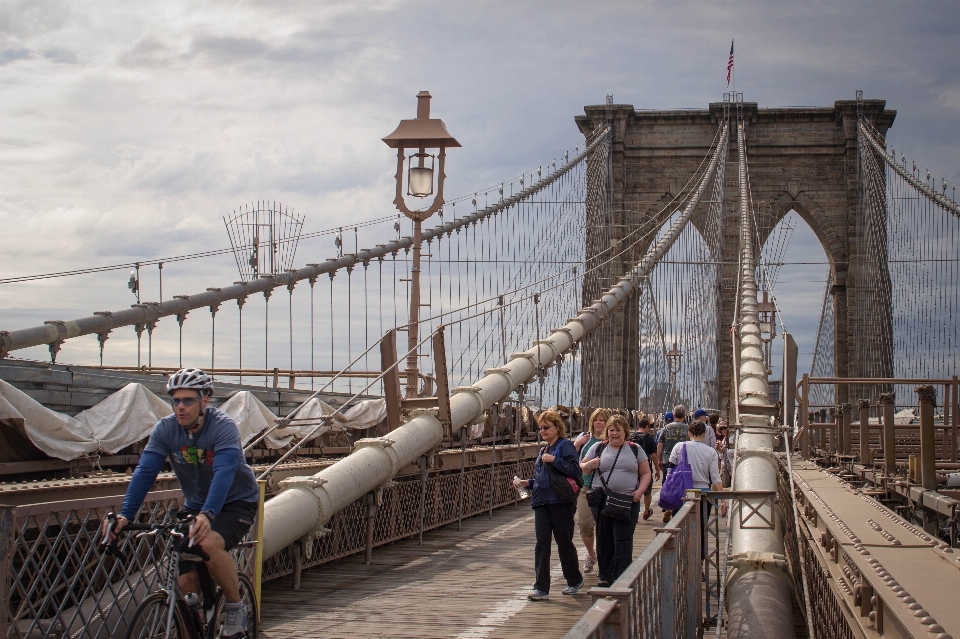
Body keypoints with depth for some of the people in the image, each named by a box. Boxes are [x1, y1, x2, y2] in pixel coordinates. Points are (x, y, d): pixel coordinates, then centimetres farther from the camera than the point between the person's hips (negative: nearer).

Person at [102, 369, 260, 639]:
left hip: (237, 502, -5)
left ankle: (236, 607, -12)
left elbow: (224, 473, -39)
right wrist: (124, 515, -33)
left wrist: (207, 514, -54)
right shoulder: (165, 429, -11)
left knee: (209, 543, -34)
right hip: (196, 504, 5)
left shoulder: (223, 427, -24)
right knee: (186, 582, -7)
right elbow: (144, 473, -18)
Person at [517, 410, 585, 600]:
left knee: (564, 542, 4)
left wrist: (554, 460, -21)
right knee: (542, 543, -2)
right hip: (542, 502, 7)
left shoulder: (565, 446, -5)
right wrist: (529, 483, 9)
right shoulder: (543, 450, 19)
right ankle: (541, 588, -4)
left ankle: (575, 581, 24)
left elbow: (574, 470, -18)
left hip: (561, 501, -7)